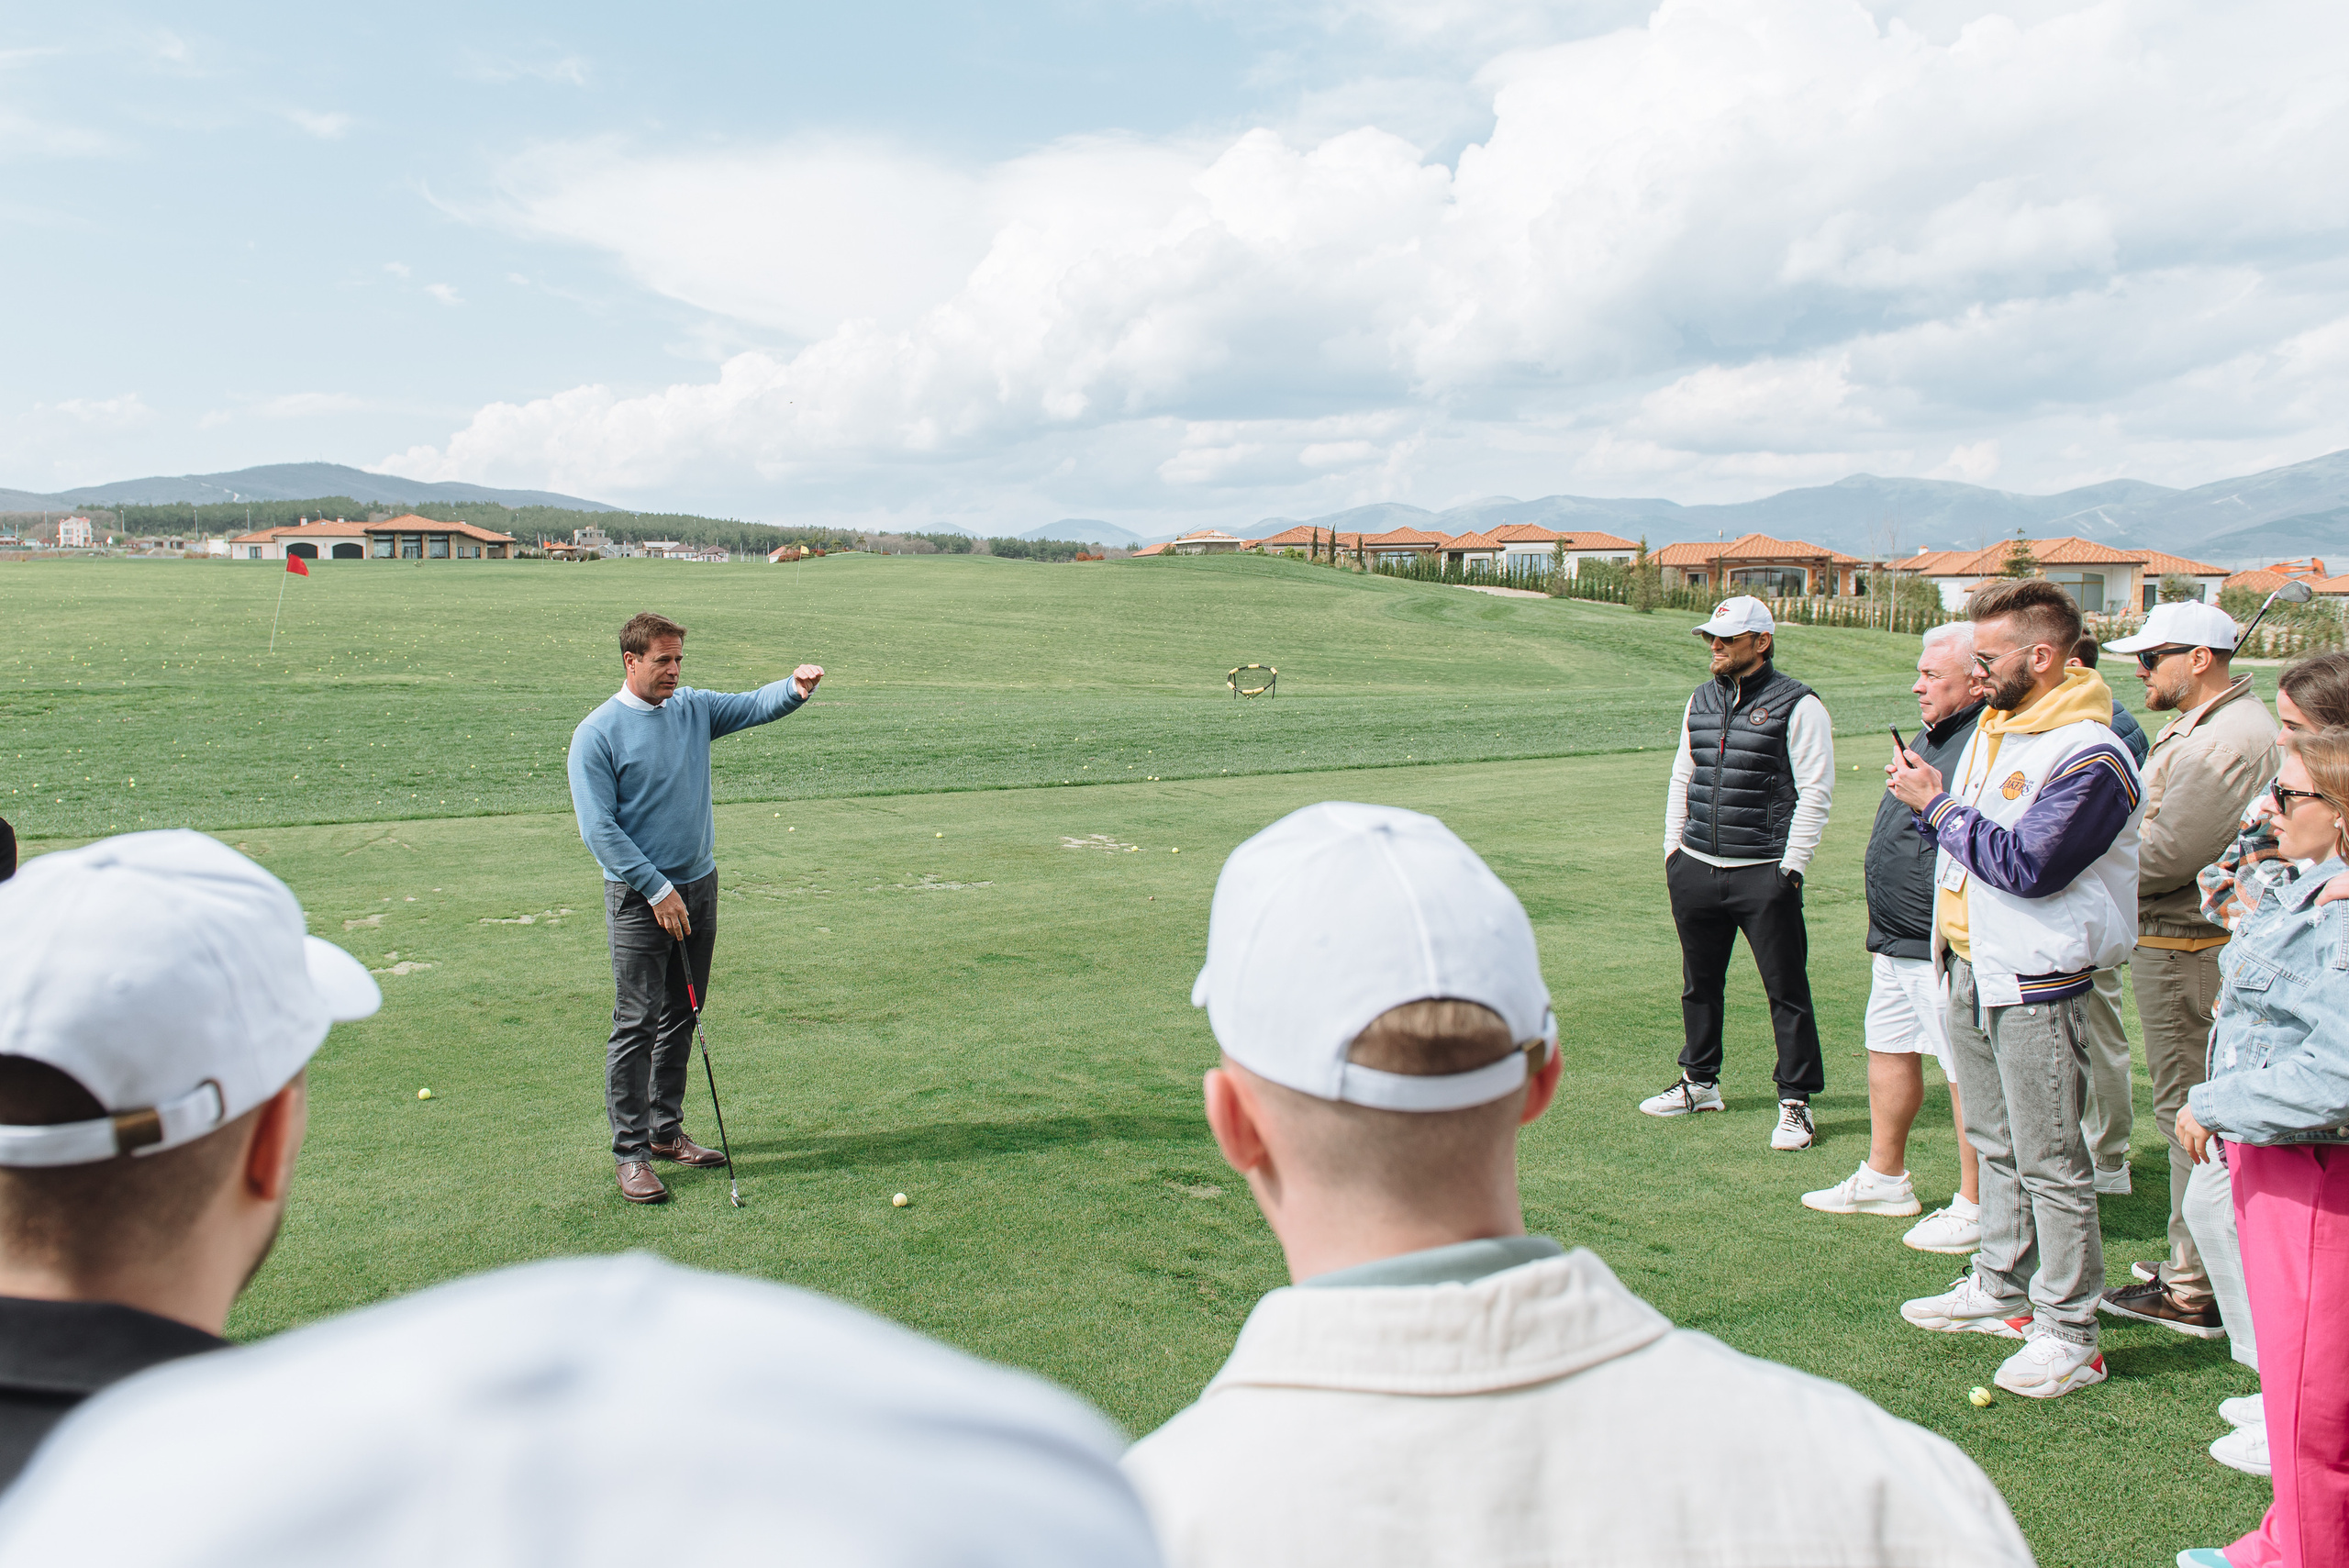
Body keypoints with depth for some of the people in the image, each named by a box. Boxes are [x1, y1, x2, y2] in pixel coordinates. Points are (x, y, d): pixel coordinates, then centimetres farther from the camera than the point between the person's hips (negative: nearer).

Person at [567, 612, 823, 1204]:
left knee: (682, 1017, 13)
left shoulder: (694, 708, 7)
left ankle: (667, 1131, 26)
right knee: (637, 1024, -5)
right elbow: (599, 828, -13)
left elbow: (756, 705, 2)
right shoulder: (597, 733, -10)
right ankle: (630, 1152, 2)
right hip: (638, 897, -6)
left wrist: (796, 688, -22)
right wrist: (657, 890, -16)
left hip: (699, 887, 6)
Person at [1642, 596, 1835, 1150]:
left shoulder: (1797, 705, -6)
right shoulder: (1701, 701, 13)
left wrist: (1790, 867, -12)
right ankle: (1700, 1083, 31)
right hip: (1696, 870, 6)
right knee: (1699, 983, 15)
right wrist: (1673, 847, 13)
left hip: (1764, 875, -6)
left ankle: (1795, 1102, 10)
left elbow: (1815, 790, -8)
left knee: (1787, 991, 0)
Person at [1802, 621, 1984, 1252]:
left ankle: (1975, 1207, 10)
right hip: (1897, 941, 11)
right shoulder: (1933, 736, 14)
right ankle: (1884, 1178, 33)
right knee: (1889, 1050, 19)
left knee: (1968, 1071, -1)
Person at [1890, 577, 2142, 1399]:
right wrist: (1929, 793, -1)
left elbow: (2029, 866, -24)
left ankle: (2068, 1333, 9)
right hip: (1972, 968, 9)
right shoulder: (1995, 725, 12)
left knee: (2050, 1163, -1)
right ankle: (2000, 1287, 33)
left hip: (2036, 984, -9)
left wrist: (1938, 804, -16)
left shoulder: (2089, 756, -17)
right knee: (1997, 1145, 20)